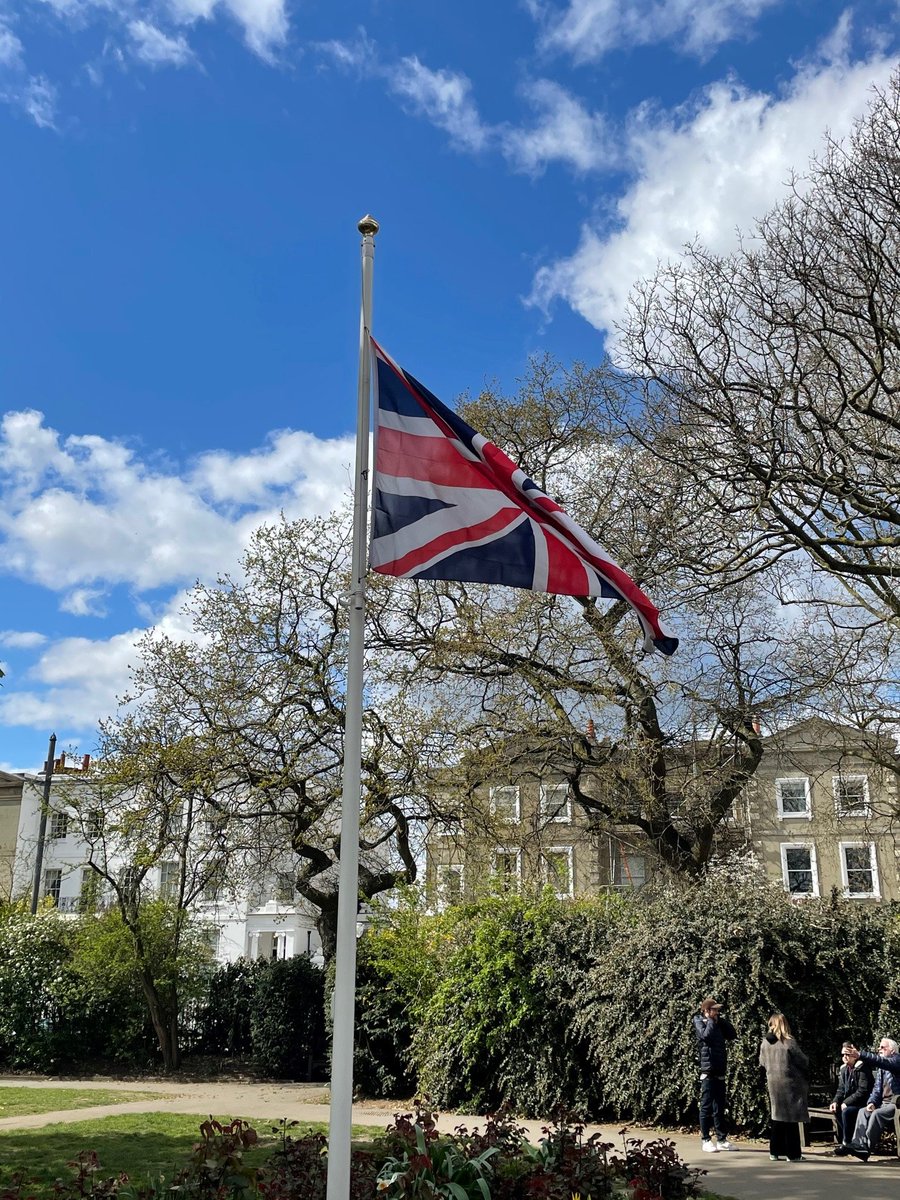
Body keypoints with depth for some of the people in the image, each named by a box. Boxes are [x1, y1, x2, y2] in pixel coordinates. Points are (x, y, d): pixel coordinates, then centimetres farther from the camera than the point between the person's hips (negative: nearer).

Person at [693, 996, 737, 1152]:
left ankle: (721, 1139, 16)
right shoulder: (699, 1022, -4)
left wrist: (721, 1020, 3)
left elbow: (732, 1034, 8)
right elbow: (706, 1035, -22)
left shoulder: (718, 1024, 14)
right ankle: (706, 1140, 4)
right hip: (707, 1072, -6)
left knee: (719, 1107, 10)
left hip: (720, 1072, 6)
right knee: (706, 1107, -1)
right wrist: (711, 1020, -10)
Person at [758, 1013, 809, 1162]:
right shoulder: (789, 1042, -13)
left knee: (776, 1119, 13)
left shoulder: (765, 1042, 0)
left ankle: (775, 1152, 16)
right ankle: (793, 1154, 7)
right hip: (789, 1084, -4)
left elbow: (762, 1063, 9)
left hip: (773, 1084, 4)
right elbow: (803, 1061, -5)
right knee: (791, 1119, 3)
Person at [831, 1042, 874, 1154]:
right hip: (850, 1103, 8)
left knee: (846, 1111, -29)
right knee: (836, 1110, -14)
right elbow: (841, 1089, 13)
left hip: (864, 1103, -8)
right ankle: (842, 1140, -2)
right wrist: (835, 1101, -7)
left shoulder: (862, 1068, -17)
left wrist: (846, 1102, -21)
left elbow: (863, 1091, -23)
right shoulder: (844, 1069, 9)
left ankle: (847, 1144, -16)